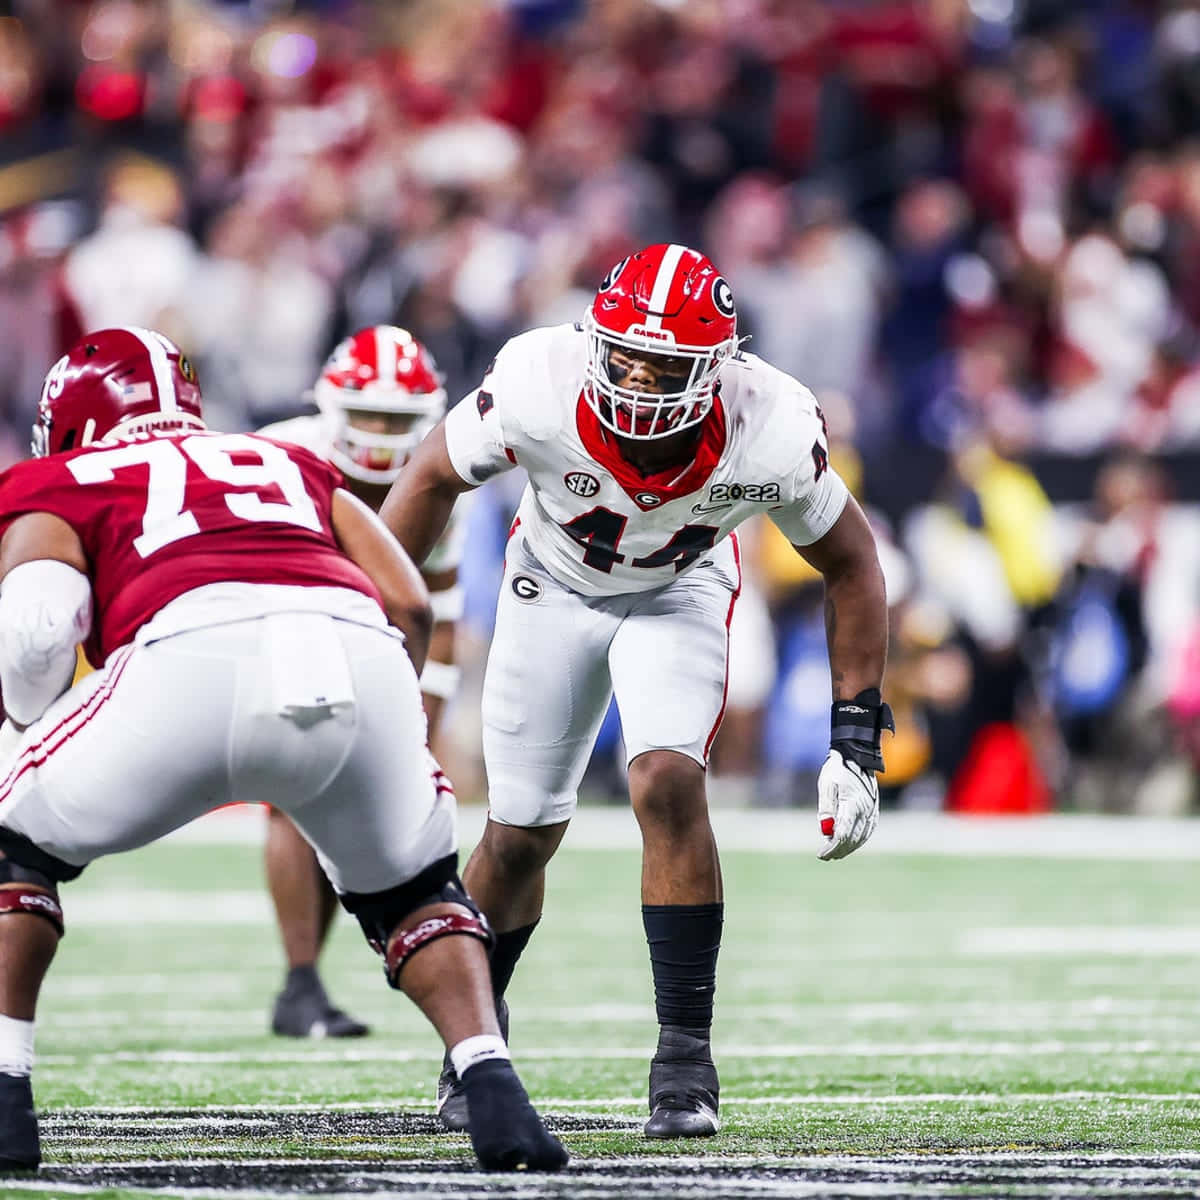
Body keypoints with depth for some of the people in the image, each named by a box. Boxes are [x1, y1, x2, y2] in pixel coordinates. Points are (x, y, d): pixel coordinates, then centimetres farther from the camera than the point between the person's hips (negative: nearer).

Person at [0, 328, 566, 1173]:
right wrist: (369, 744, 39)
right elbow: (410, 604, 26)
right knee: (412, 886, 31)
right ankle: (494, 1093, 12)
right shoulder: (292, 466, 39)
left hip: (197, 657, -3)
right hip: (358, 653, 3)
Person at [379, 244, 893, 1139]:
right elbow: (433, 478, -14)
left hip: (679, 593, -1)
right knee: (521, 834, 5)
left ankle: (686, 1052, -14)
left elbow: (851, 566, -15)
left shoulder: (769, 433, -34)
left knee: (669, 785, -24)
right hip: (554, 586, 1)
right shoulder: (539, 385, -35)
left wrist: (857, 741, -17)